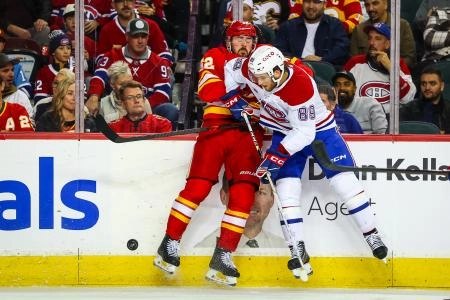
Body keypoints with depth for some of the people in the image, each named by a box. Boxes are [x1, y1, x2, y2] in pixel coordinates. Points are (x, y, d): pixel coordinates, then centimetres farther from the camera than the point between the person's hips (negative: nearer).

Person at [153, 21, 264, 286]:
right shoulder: (216, 56, 6)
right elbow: (208, 88, -11)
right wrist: (234, 100, -28)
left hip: (247, 132, 3)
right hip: (216, 127, -3)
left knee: (244, 191, -9)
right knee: (199, 185, -12)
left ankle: (223, 256, -5)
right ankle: (170, 243, -1)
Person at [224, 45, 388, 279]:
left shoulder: (301, 86, -37)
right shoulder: (250, 69, -21)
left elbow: (304, 133, -34)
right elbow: (230, 69, 1)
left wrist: (277, 155, -39)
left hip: (317, 129, -5)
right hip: (284, 131, 5)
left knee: (345, 183, -7)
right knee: (287, 189, -9)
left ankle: (372, 235, 8)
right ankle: (298, 252, -7)